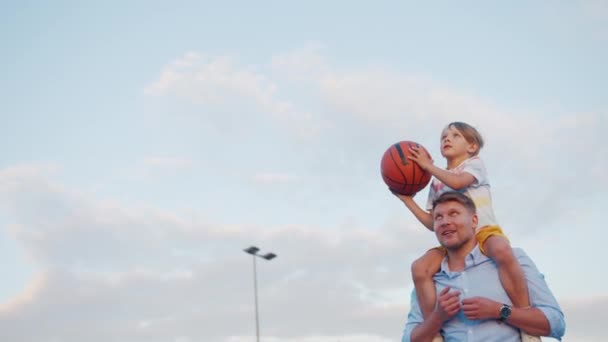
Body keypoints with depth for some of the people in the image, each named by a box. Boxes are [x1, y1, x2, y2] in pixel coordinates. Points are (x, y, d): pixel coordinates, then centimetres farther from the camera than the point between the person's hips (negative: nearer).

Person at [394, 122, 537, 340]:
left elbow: (458, 182, -15)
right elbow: (433, 224, 16)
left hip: (484, 231, -4)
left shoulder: (474, 163, 9)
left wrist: (428, 166, -6)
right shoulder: (436, 182, 21)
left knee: (503, 252, -39)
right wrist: (407, 200, 11)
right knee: (420, 268, -23)